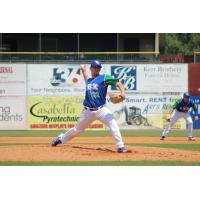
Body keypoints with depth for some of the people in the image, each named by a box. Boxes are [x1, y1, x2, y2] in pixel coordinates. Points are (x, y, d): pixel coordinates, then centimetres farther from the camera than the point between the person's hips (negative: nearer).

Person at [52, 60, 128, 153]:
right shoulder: (89, 80, 14)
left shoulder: (104, 78, -4)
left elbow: (117, 83, -14)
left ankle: (121, 146, -24)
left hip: (101, 109, -4)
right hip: (88, 111, 4)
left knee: (113, 124, -27)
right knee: (77, 129, 17)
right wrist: (83, 72, 35)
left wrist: (122, 92, -31)